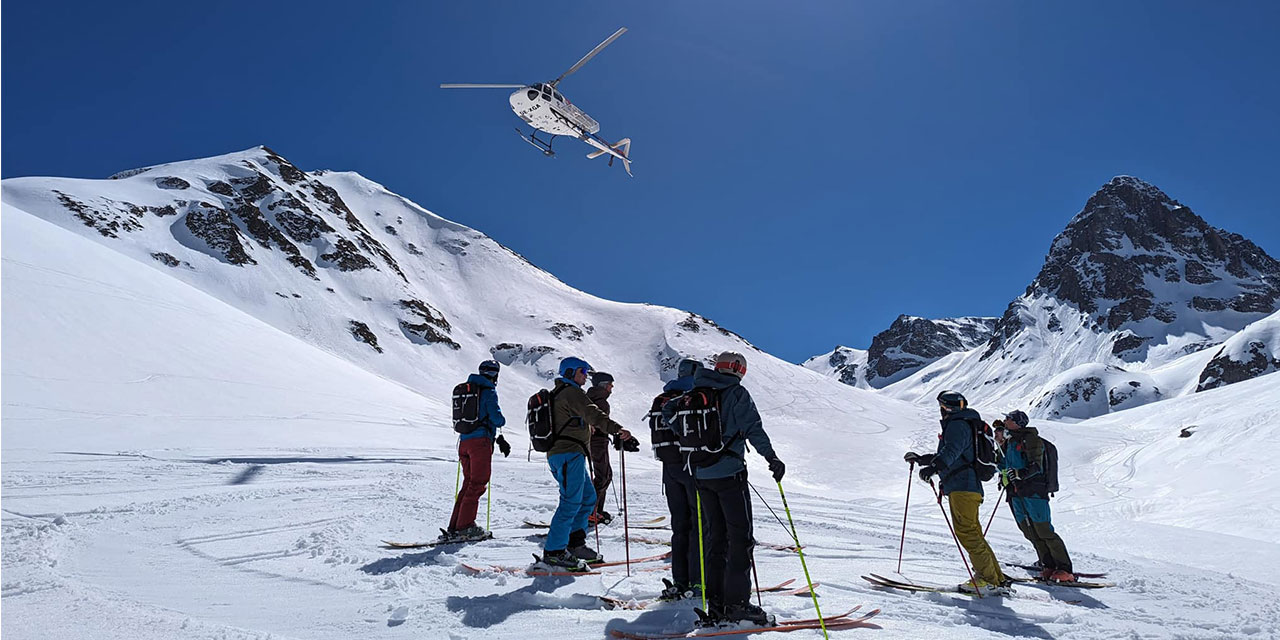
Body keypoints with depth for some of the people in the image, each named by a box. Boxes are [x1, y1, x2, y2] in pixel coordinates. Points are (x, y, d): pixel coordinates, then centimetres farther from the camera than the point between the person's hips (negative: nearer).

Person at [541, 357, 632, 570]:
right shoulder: (571, 392, -9)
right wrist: (616, 428, -37)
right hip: (569, 454, -11)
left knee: (588, 497, 14)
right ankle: (554, 551, -9)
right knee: (572, 501, -11)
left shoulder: (556, 394, 23)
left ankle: (575, 543, 16)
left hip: (558, 454, 11)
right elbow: (592, 414, -26)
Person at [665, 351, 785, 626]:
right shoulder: (736, 393, -6)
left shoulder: (694, 394, 11)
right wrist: (772, 458, -12)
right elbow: (752, 428, -14)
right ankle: (737, 604, -2)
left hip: (701, 475, 6)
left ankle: (715, 603, 13)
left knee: (716, 536, 13)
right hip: (729, 473, -6)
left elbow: (668, 412, 19)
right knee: (741, 537, 0)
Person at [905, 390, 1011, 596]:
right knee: (973, 533, 12)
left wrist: (933, 467, -40)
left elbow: (952, 451, -26)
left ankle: (989, 580, -10)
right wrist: (921, 459, 40)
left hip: (963, 487, -10)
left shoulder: (957, 425, -6)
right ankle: (997, 578, 16)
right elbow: (946, 455, 37)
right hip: (970, 486, 10)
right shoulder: (963, 425, 26)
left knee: (966, 533, -10)